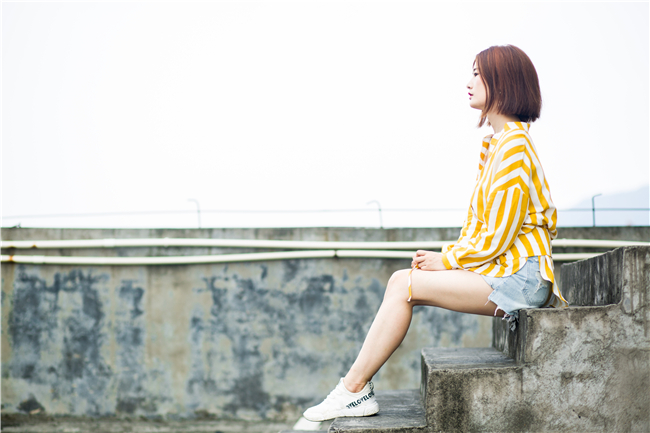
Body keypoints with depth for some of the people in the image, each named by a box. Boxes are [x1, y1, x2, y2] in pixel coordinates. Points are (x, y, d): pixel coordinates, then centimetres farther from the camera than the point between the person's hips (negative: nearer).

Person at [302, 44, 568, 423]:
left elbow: (497, 237, -17)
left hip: (518, 277, -9)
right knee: (401, 280, -4)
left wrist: (448, 261, -8)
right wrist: (447, 254, 4)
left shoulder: (514, 147, -14)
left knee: (405, 286, -16)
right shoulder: (498, 143, 19)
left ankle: (354, 389, -8)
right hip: (501, 269, 9)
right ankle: (357, 390, -7)